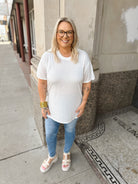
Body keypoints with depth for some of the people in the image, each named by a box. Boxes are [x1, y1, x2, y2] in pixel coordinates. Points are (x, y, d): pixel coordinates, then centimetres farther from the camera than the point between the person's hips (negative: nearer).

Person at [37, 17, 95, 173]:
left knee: (70, 131, 23)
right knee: (50, 134, 20)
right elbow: (42, 83, -9)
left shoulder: (83, 57, -15)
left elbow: (87, 83, -7)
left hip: (73, 108, 0)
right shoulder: (47, 56, -15)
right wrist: (43, 105, -5)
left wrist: (83, 104, -5)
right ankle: (52, 156, 54)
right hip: (52, 107, 1)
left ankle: (66, 154, 57)